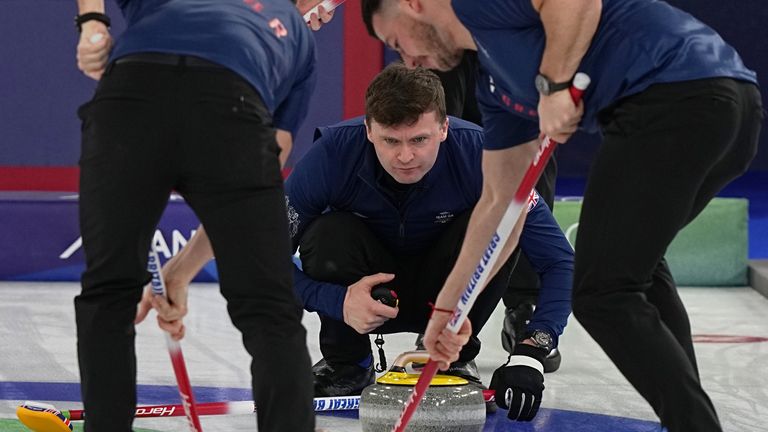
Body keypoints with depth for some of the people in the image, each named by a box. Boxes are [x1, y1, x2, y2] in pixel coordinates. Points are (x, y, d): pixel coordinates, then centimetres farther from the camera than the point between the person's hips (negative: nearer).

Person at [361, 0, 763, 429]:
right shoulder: (495, 80, 31)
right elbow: (499, 201, 34)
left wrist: (554, 84, -10)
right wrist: (449, 305, 38)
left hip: (673, 96, -11)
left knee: (604, 294, -6)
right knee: (633, 259, 30)